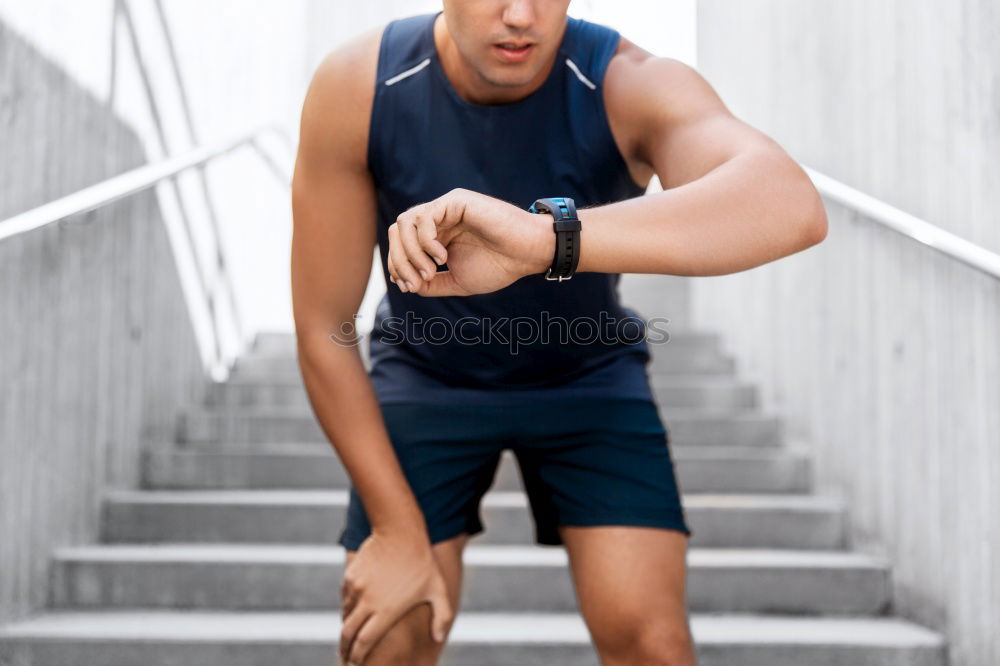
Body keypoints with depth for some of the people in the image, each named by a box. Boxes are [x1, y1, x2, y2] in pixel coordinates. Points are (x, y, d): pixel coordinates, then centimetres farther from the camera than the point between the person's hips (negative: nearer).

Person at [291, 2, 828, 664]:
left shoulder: (629, 84, -28)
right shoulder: (356, 86, -25)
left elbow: (792, 205, -50)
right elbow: (323, 328, -16)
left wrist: (549, 238, -65)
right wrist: (397, 529, -13)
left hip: (589, 374, 0)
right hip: (424, 375, 1)